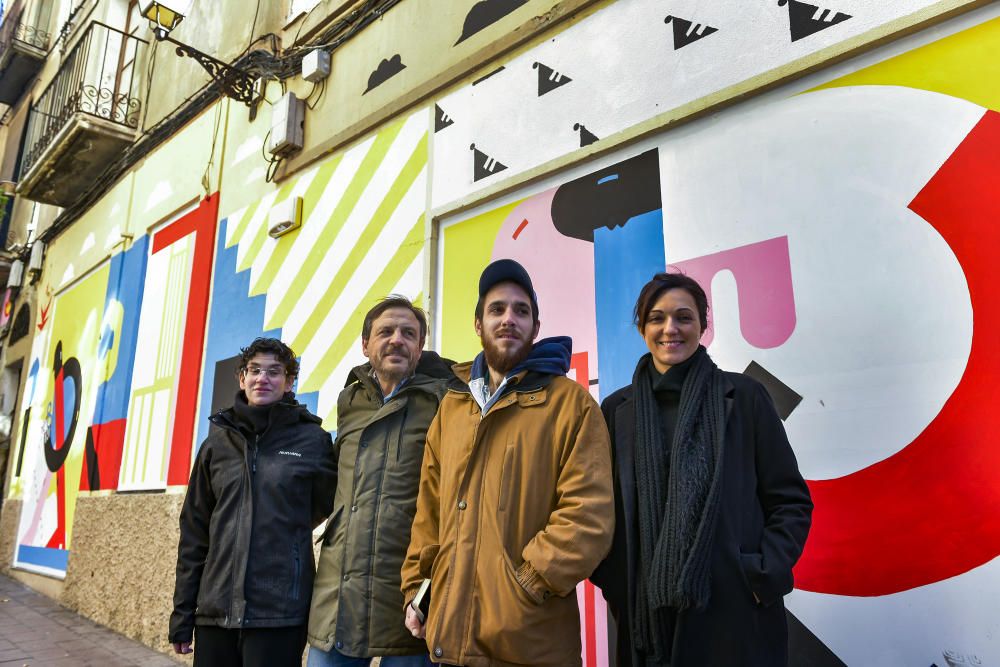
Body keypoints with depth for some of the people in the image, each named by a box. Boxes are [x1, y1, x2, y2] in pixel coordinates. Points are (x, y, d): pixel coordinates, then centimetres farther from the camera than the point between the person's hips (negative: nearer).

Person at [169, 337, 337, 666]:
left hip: (279, 612, -3)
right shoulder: (217, 443, 7)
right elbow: (194, 531, 9)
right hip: (215, 610, 3)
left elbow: (333, 512, 5)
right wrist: (182, 611, 8)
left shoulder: (313, 440, -2)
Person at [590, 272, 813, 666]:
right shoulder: (617, 409, 4)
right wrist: (614, 583, -1)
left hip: (735, 613, -1)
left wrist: (766, 576, -9)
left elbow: (791, 501, 1)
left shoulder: (743, 396, -1)